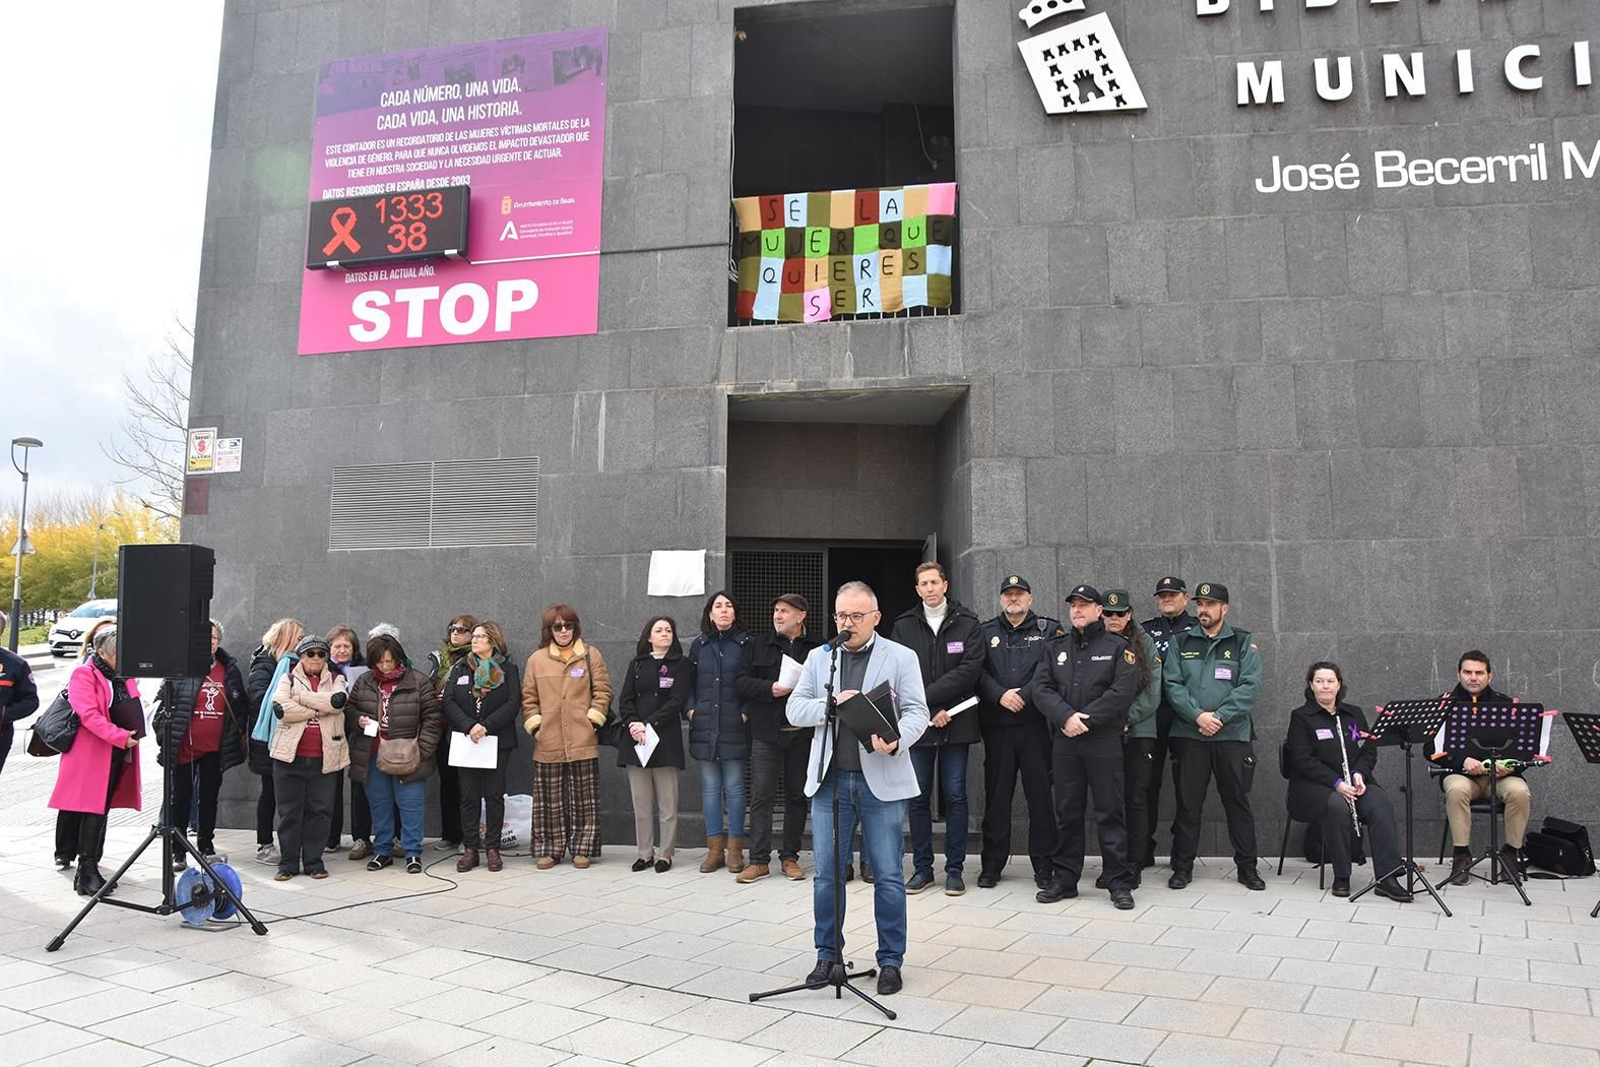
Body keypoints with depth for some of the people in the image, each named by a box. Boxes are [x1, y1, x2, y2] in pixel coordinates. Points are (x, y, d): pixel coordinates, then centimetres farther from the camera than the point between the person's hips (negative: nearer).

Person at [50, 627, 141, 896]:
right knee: (93, 811, -8)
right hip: (91, 755, -7)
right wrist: (121, 736, -26)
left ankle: (90, 866, 19)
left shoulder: (124, 676, 12)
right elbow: (89, 715, -21)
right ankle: (87, 873, -5)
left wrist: (135, 729, 4)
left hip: (118, 755, 7)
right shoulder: (84, 675, -10)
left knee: (101, 811, 12)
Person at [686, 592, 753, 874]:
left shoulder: (746, 643, 1)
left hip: (734, 726, -3)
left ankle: (735, 849, 9)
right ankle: (714, 848, 14)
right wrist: (690, 709, 2)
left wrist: (746, 712, -10)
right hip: (705, 726, 3)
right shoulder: (699, 645, 12)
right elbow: (688, 681, 15)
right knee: (710, 787, 7)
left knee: (734, 787, 1)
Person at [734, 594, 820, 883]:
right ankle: (759, 860, 5)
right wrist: (770, 689, -13)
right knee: (761, 796, -1)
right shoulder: (760, 645, 8)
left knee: (797, 796, 9)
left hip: (801, 734, 0)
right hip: (766, 731, 0)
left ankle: (789, 857, 20)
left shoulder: (817, 649, 3)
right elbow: (741, 681, 2)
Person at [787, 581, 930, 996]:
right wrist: (831, 704, -14)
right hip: (830, 779, 3)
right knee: (826, 872, 8)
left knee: (888, 876, 3)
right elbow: (794, 709, 5)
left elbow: (917, 712, -4)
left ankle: (891, 960, 17)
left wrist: (895, 742, -24)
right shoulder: (819, 657, 11)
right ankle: (828, 954, 24)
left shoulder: (901, 657, 2)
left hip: (881, 780, -2)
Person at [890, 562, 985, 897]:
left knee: (955, 797, 4)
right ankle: (922, 868, 18)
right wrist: (930, 709, -12)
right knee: (918, 798, 7)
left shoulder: (968, 623, 2)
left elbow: (971, 669, -10)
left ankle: (955, 869, 14)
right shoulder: (903, 626, 5)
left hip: (955, 723, -1)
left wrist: (927, 694, -15)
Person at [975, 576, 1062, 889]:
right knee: (996, 794, 6)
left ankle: (1044, 864, 12)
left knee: (1041, 793, 1)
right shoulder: (986, 632, 11)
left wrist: (1024, 695, -14)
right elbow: (977, 672, 1)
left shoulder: (1049, 630, 6)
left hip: (1035, 724, -1)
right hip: (996, 725, 2)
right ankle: (992, 865, 15)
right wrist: (1000, 695, -13)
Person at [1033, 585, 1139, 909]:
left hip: (1104, 740, -3)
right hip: (1063, 741, 4)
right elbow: (1041, 688, 3)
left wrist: (1085, 719, -14)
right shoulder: (1055, 648, 14)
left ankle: (1119, 882, 7)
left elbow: (1122, 691, -10)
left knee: (1109, 811, 0)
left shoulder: (1118, 646, 3)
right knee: (1066, 812, 9)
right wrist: (1066, 717, -14)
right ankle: (1064, 879, 18)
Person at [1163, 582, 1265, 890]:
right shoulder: (1181, 643, 9)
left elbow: (1250, 686, -5)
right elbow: (1172, 684, 0)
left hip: (1233, 734, -1)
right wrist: (1197, 715, -14)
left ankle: (1247, 866, 18)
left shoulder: (1244, 643, 5)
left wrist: (1219, 716, -14)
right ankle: (1183, 866, 14)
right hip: (1189, 734, 1)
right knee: (1188, 802, 5)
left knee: (1238, 801, 6)